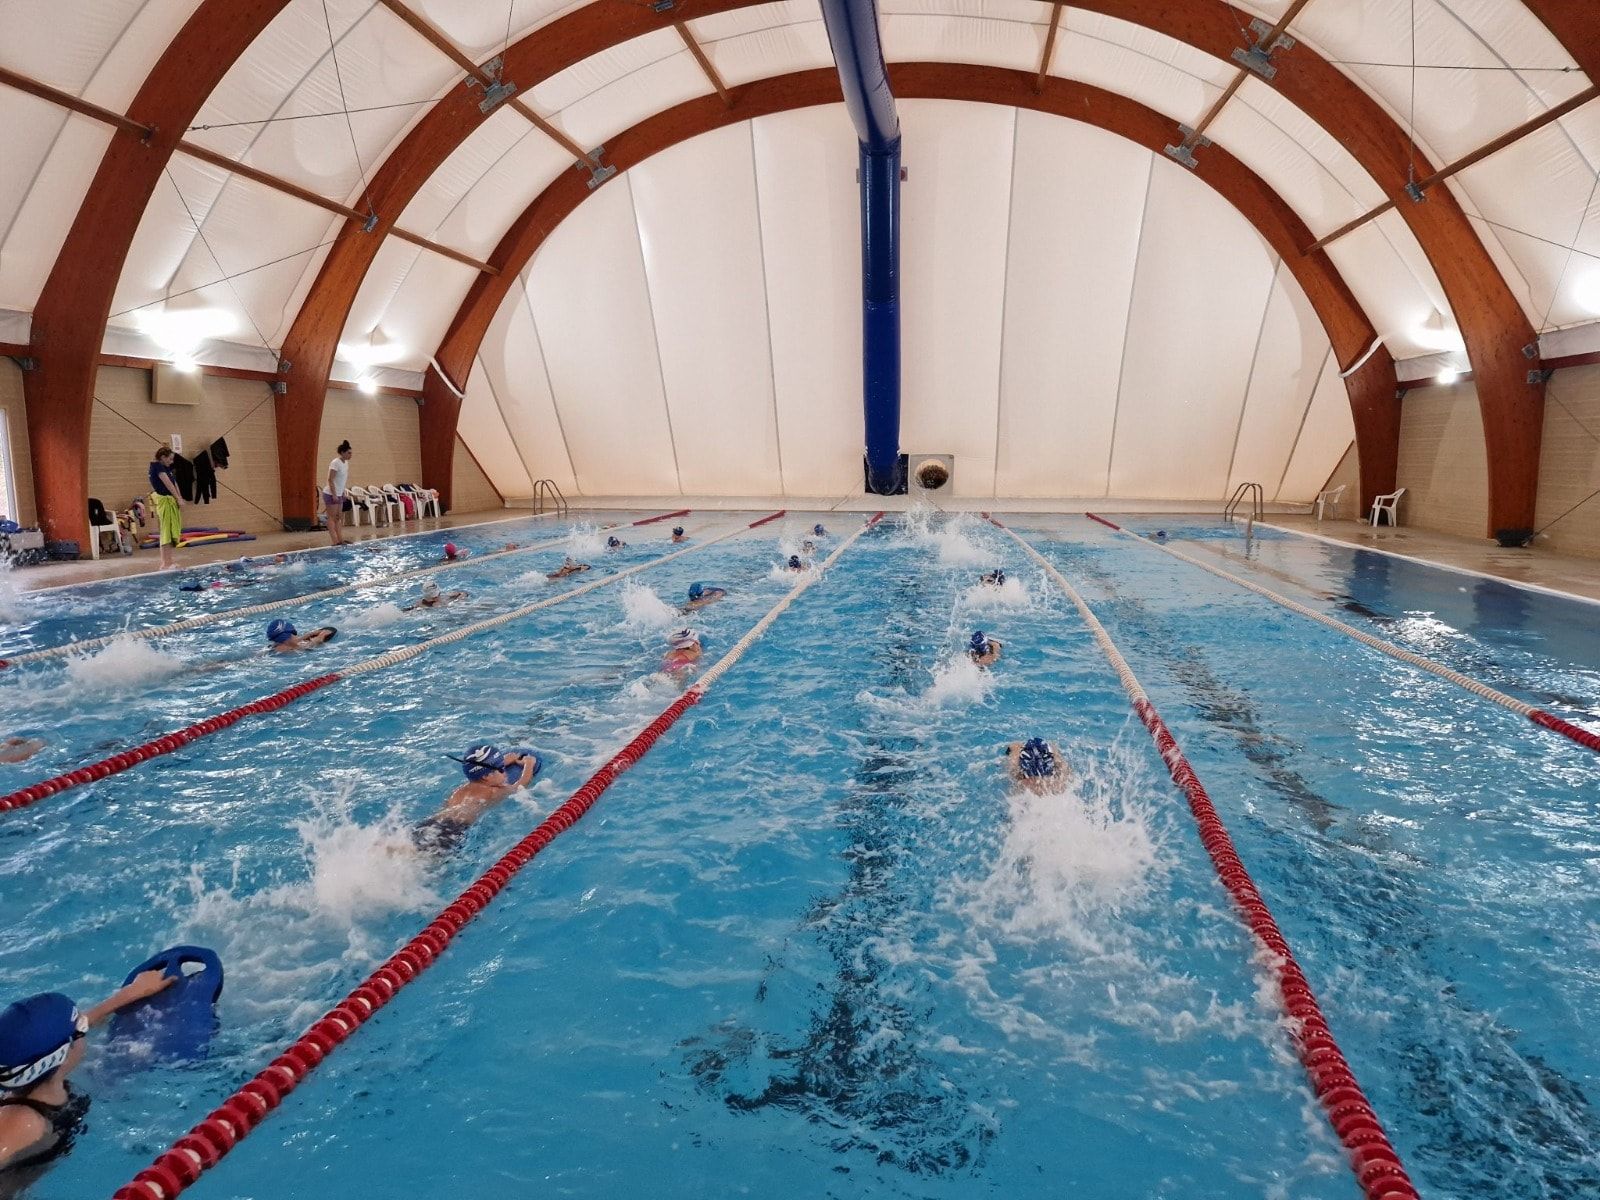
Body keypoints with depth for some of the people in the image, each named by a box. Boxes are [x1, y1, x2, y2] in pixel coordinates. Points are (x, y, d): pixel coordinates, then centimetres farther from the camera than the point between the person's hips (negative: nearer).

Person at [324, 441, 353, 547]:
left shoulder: (346, 463, 8)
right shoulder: (336, 463, -17)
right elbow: (330, 480, -20)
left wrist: (342, 493, 15)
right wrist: (334, 495, -22)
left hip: (339, 495, 9)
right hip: (331, 494, -9)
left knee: (338, 518, 8)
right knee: (332, 518, -6)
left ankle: (341, 540, 10)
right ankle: (336, 541, -9)